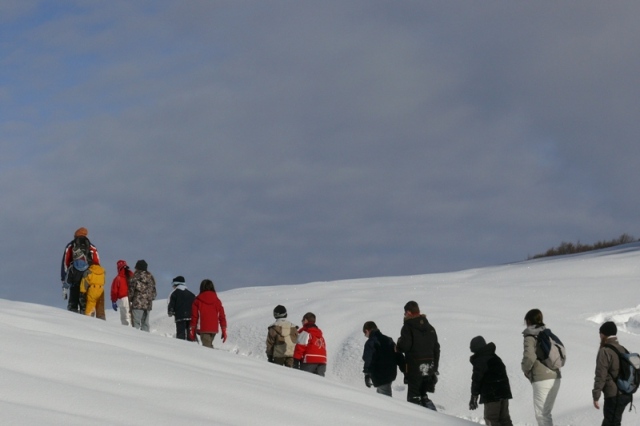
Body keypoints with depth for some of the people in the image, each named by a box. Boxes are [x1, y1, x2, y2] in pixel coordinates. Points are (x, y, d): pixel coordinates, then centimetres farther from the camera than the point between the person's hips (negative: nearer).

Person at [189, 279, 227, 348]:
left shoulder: (198, 301, 0)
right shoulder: (217, 301, 7)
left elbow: (194, 316, 0)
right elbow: (222, 316, 7)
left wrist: (192, 330, 8)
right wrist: (224, 331, 11)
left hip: (203, 329, -3)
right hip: (214, 329, 3)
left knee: (207, 347, -10)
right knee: (209, 346, 20)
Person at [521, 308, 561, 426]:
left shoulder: (530, 337, -9)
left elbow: (530, 357, -23)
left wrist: (525, 369, -4)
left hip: (541, 380, -7)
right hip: (555, 377, 7)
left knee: (541, 414, -3)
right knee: (546, 412, 16)